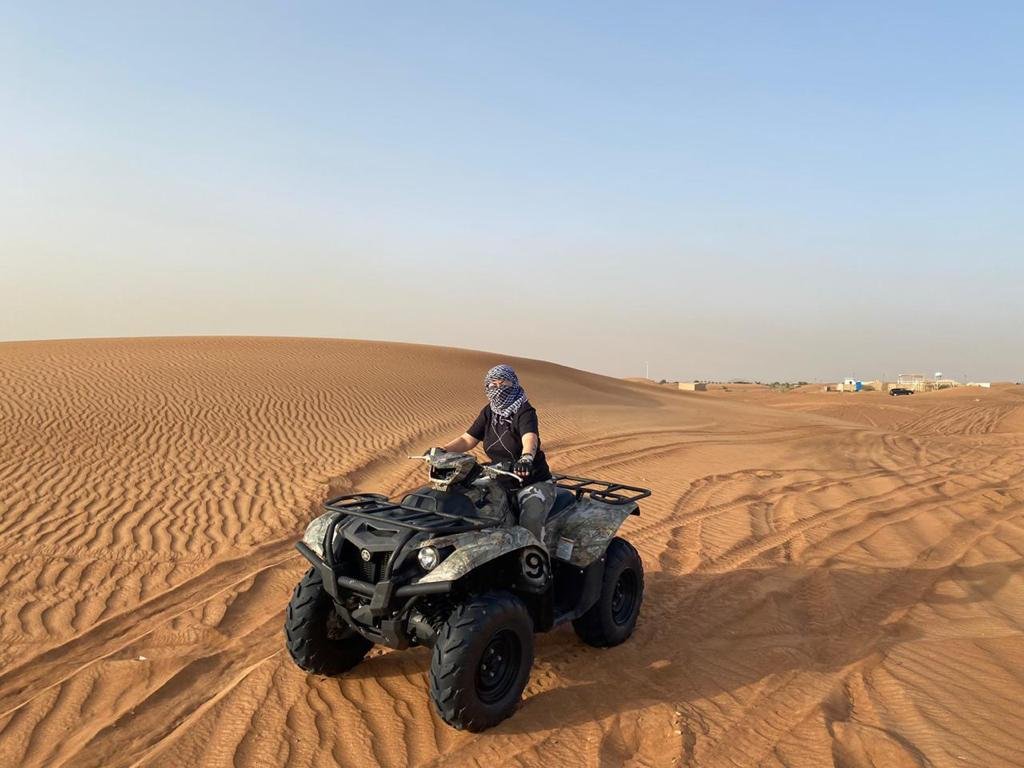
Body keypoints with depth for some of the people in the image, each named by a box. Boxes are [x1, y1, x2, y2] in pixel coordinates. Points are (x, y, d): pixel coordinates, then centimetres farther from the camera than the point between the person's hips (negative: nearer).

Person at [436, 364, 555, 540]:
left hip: (533, 482, -6)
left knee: (531, 521, -33)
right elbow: (467, 439, 5)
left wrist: (526, 457, -57)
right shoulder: (489, 412, 7)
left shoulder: (525, 411, -14)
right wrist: (441, 451, -13)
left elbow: (530, 437, -34)